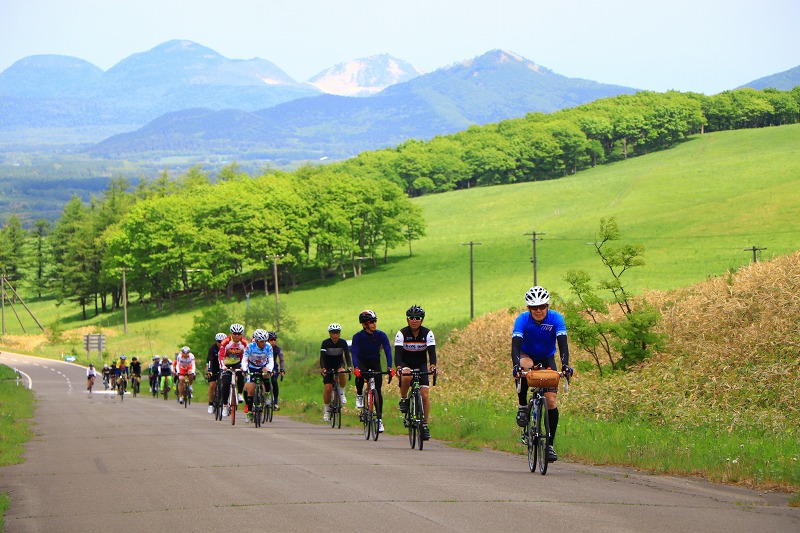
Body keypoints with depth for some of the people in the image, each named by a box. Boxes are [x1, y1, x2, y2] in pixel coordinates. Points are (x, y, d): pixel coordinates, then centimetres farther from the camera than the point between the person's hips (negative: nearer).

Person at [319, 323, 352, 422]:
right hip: (328, 366, -1)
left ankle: (342, 392, -13)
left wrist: (349, 366, -41)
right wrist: (322, 368, -43)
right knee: (327, 388, -12)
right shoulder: (325, 343, -19)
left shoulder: (343, 342, -16)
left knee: (342, 373, -36)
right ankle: (326, 409, 5)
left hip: (339, 364, 1)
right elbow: (322, 357, -26)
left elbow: (347, 355, -23)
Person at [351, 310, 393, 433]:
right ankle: (359, 395, -6)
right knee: (360, 375, -35)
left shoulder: (381, 335, -18)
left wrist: (389, 367, -38)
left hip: (375, 363, 1)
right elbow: (355, 353, -28)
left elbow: (388, 351, -23)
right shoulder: (358, 337, -20)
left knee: (378, 390, -7)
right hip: (362, 362, -1)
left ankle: (380, 419, -1)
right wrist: (355, 368, -45)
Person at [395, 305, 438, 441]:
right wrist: (398, 367, -44)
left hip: (421, 365, 2)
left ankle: (425, 425, 0)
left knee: (425, 395, -12)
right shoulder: (402, 334, -15)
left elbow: (432, 351, -21)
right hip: (406, 364, -2)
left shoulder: (427, 334, -11)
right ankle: (403, 399, -12)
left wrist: (433, 365, -41)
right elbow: (397, 353, -25)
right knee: (406, 375, -38)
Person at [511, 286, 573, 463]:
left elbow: (563, 343, -31)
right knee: (525, 365, -39)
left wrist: (565, 365, -47)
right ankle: (523, 406, -19)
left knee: (551, 401, -12)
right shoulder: (522, 319, -23)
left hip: (547, 359, 1)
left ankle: (550, 444, -2)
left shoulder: (556, 318, -22)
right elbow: (516, 344, -33)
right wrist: (516, 366, -51)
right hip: (527, 356, -1)